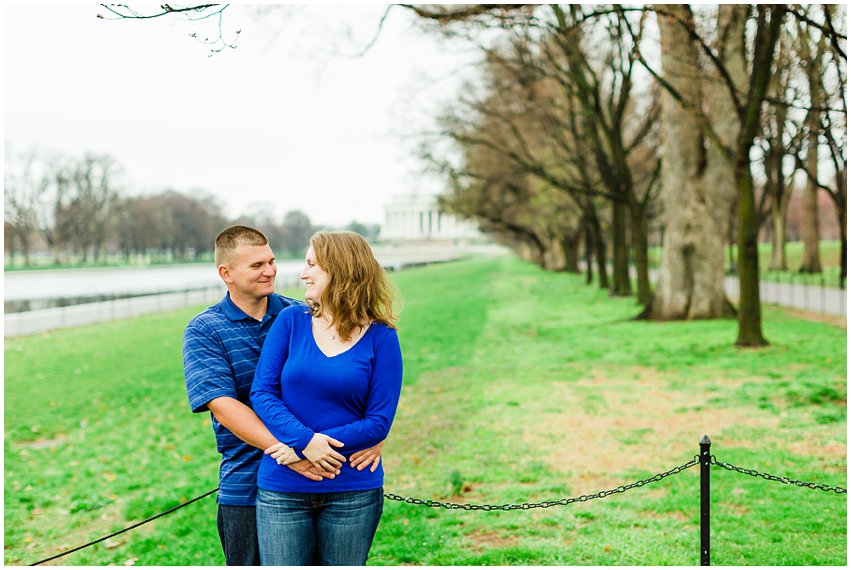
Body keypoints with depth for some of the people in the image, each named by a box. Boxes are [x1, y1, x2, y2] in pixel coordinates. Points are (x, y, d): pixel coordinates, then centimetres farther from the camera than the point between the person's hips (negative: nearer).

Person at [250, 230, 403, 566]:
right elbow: (262, 393, -3)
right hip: (282, 489, 1)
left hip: (353, 492, -1)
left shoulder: (380, 337, -3)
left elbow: (379, 422, -6)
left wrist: (313, 446, -16)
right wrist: (304, 440, -19)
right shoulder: (291, 321, 2)